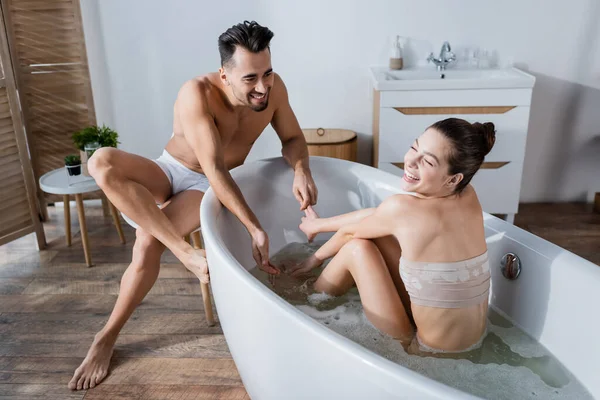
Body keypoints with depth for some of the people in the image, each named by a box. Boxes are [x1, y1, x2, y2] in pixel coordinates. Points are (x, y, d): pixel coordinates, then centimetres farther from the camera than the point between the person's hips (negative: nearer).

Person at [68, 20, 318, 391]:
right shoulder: (198, 94, -28)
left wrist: (301, 170, -25)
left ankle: (107, 337, -8)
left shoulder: (272, 86, -16)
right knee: (102, 162, -31)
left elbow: (293, 137, -2)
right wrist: (255, 228, -38)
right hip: (171, 169, 0)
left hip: (208, 188, 0)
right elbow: (215, 169, -34)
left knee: (148, 242, -27)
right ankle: (186, 252, -34)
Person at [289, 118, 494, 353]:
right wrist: (319, 224, 14)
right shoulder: (468, 196, -6)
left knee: (357, 248, -3)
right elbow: (377, 214, 3)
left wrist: (316, 258, 17)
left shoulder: (402, 208, -26)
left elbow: (350, 231, -5)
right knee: (377, 230, 7)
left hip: (426, 349, -7)